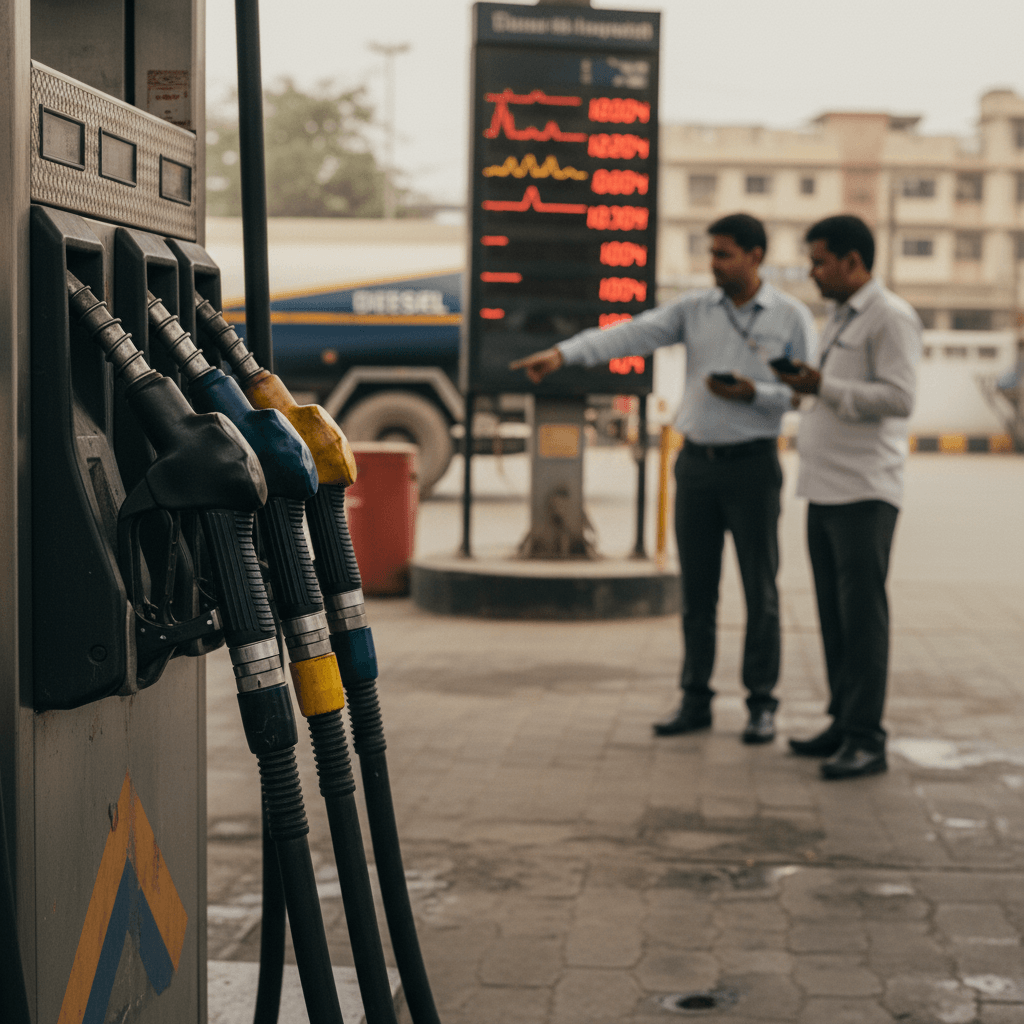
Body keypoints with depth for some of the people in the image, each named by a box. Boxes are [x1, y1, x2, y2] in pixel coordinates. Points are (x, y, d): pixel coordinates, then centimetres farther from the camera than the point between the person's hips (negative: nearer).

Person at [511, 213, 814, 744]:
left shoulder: (791, 317, -2)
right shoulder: (694, 308, 5)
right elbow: (631, 334, -7)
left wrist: (753, 393, -18)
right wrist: (563, 353, -19)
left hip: (752, 464, -3)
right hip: (697, 461, 3)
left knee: (760, 590, 2)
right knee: (696, 590, 8)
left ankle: (762, 704, 11)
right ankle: (695, 700, 17)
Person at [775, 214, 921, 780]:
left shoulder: (891, 317, -8)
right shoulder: (839, 318, 21)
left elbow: (899, 397, -18)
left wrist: (824, 386, -20)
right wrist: (805, 385, 9)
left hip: (864, 493, -9)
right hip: (825, 489, 9)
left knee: (862, 615, -8)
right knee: (834, 614, 10)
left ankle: (866, 740, -6)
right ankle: (843, 724, 17)